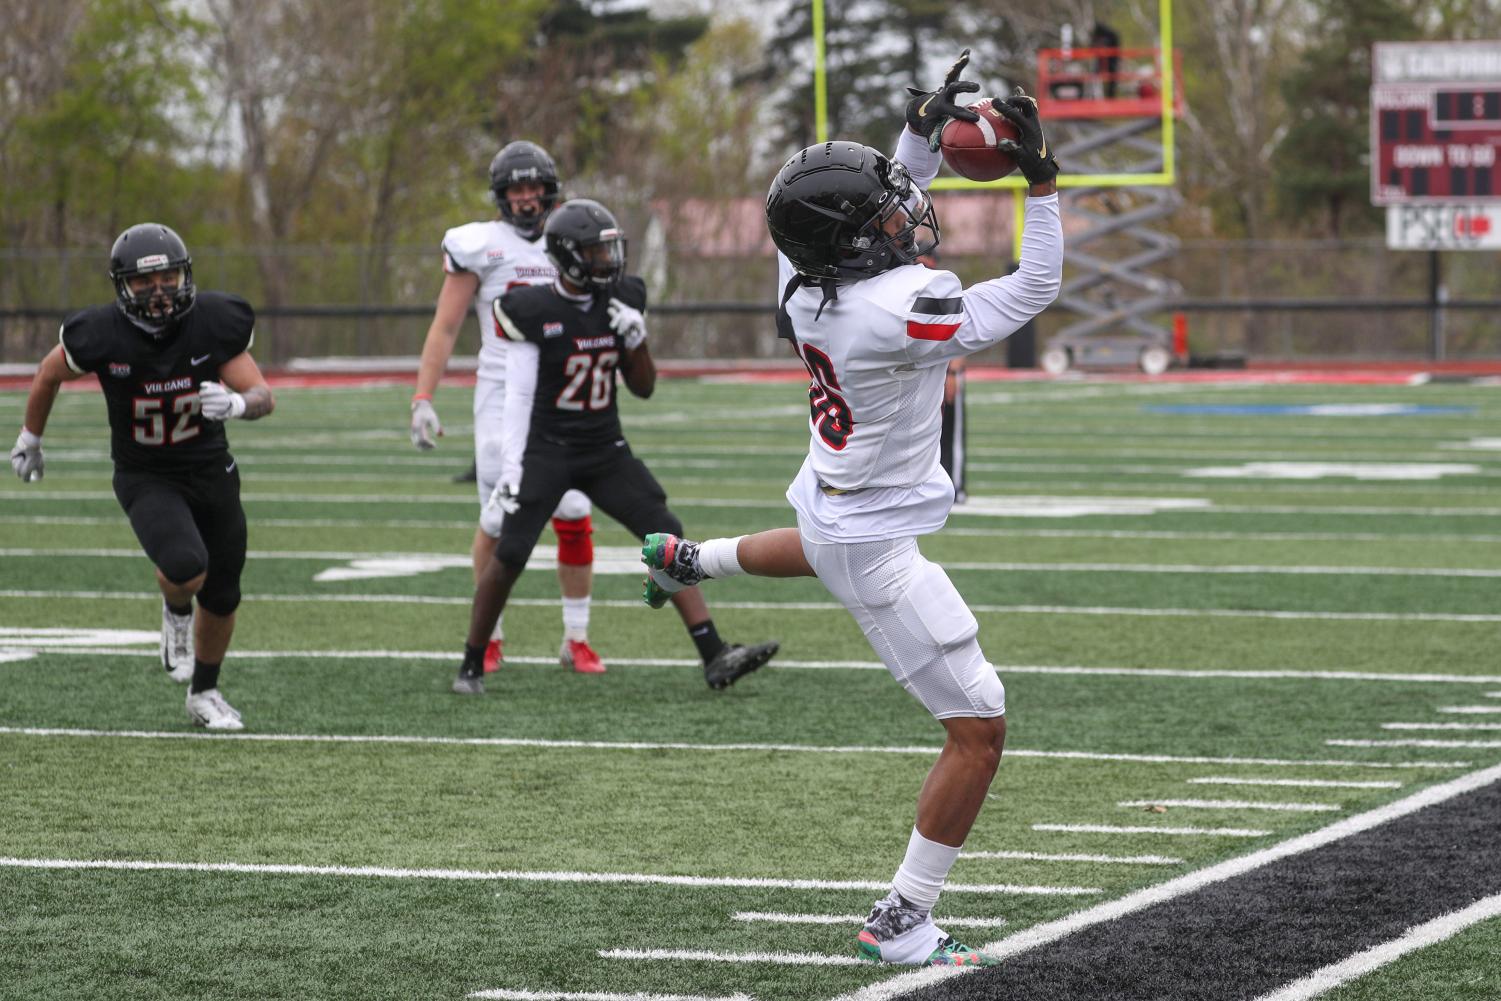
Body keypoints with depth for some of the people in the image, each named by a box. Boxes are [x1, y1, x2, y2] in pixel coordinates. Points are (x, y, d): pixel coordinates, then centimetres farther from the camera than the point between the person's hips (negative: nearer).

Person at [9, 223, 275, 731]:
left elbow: (263, 397, -15)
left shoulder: (213, 323, -17)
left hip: (211, 471, 3)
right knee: (186, 569, -29)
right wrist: (30, 438, 14)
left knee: (221, 597, 12)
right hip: (145, 479, -3)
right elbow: (50, 374, 0)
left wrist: (237, 402, -39)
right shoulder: (102, 336, -21)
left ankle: (205, 694, 38)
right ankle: (176, 611, 9)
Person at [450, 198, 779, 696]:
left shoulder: (623, 302, 3)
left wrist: (636, 339, -9)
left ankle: (715, 656, -8)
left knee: (666, 536, -6)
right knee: (510, 553, -12)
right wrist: (511, 465, -13)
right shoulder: (535, 312, -12)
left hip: (607, 450, 5)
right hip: (547, 450, -5)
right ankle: (471, 666, 7)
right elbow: (518, 395, -8)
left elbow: (644, 388, 8)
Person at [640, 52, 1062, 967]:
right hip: (879, 551, -9)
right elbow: (1036, 291, -21)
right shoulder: (900, 311, -33)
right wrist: (1041, 180, -16)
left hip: (829, 502, 9)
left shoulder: (806, 280, -10)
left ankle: (687, 560, 73)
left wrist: (925, 129, 5)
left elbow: (891, 212, 13)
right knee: (981, 729, -3)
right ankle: (902, 925, 1)